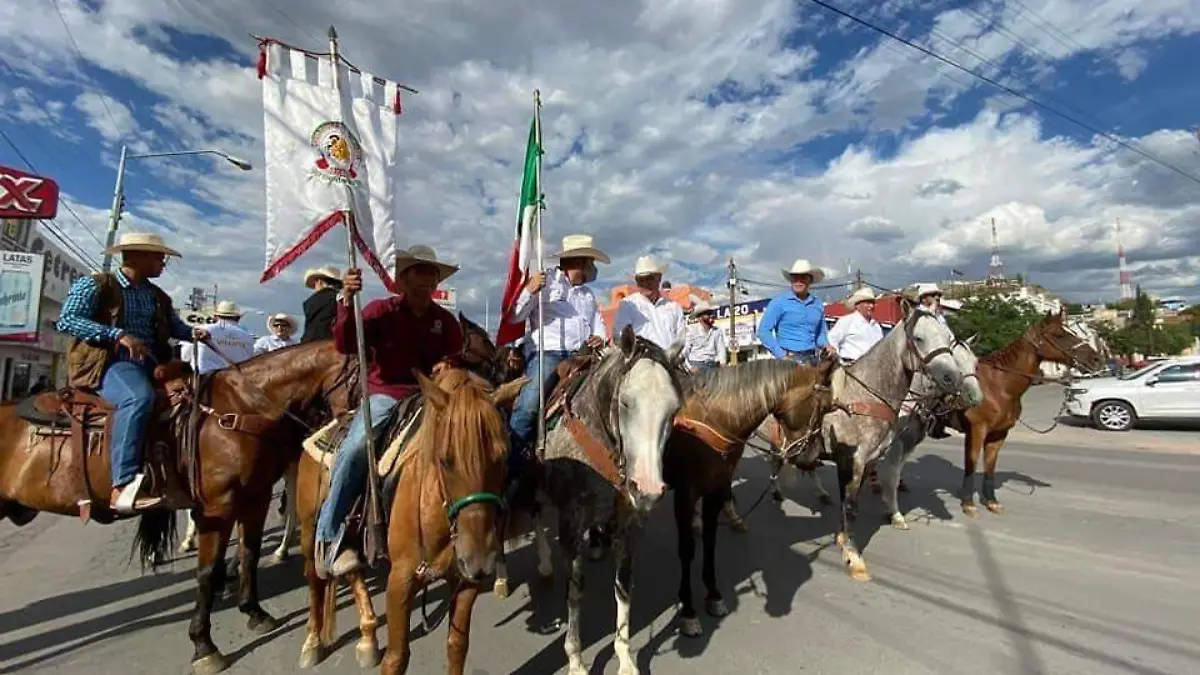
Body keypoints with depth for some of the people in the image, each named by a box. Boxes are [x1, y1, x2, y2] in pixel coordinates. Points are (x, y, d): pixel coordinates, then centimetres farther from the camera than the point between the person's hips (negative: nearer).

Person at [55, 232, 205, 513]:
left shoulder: (158, 296, 19)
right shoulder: (94, 285, 1)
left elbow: (175, 327, 23)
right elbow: (66, 320, -9)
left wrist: (193, 333, -2)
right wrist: (119, 335, -22)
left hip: (151, 364, 8)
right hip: (108, 361, -8)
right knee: (139, 397, -36)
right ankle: (124, 486, -40)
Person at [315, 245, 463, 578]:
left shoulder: (446, 320, 8)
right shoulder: (381, 310, 1)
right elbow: (346, 345, -12)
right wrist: (347, 301, -26)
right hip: (384, 396, -3)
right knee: (356, 447, -29)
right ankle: (328, 538, -14)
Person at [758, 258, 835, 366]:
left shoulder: (818, 305, 12)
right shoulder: (779, 302, -4)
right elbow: (764, 331, -8)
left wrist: (825, 345, 2)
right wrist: (781, 355, -13)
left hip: (812, 360, 6)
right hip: (789, 358, -5)